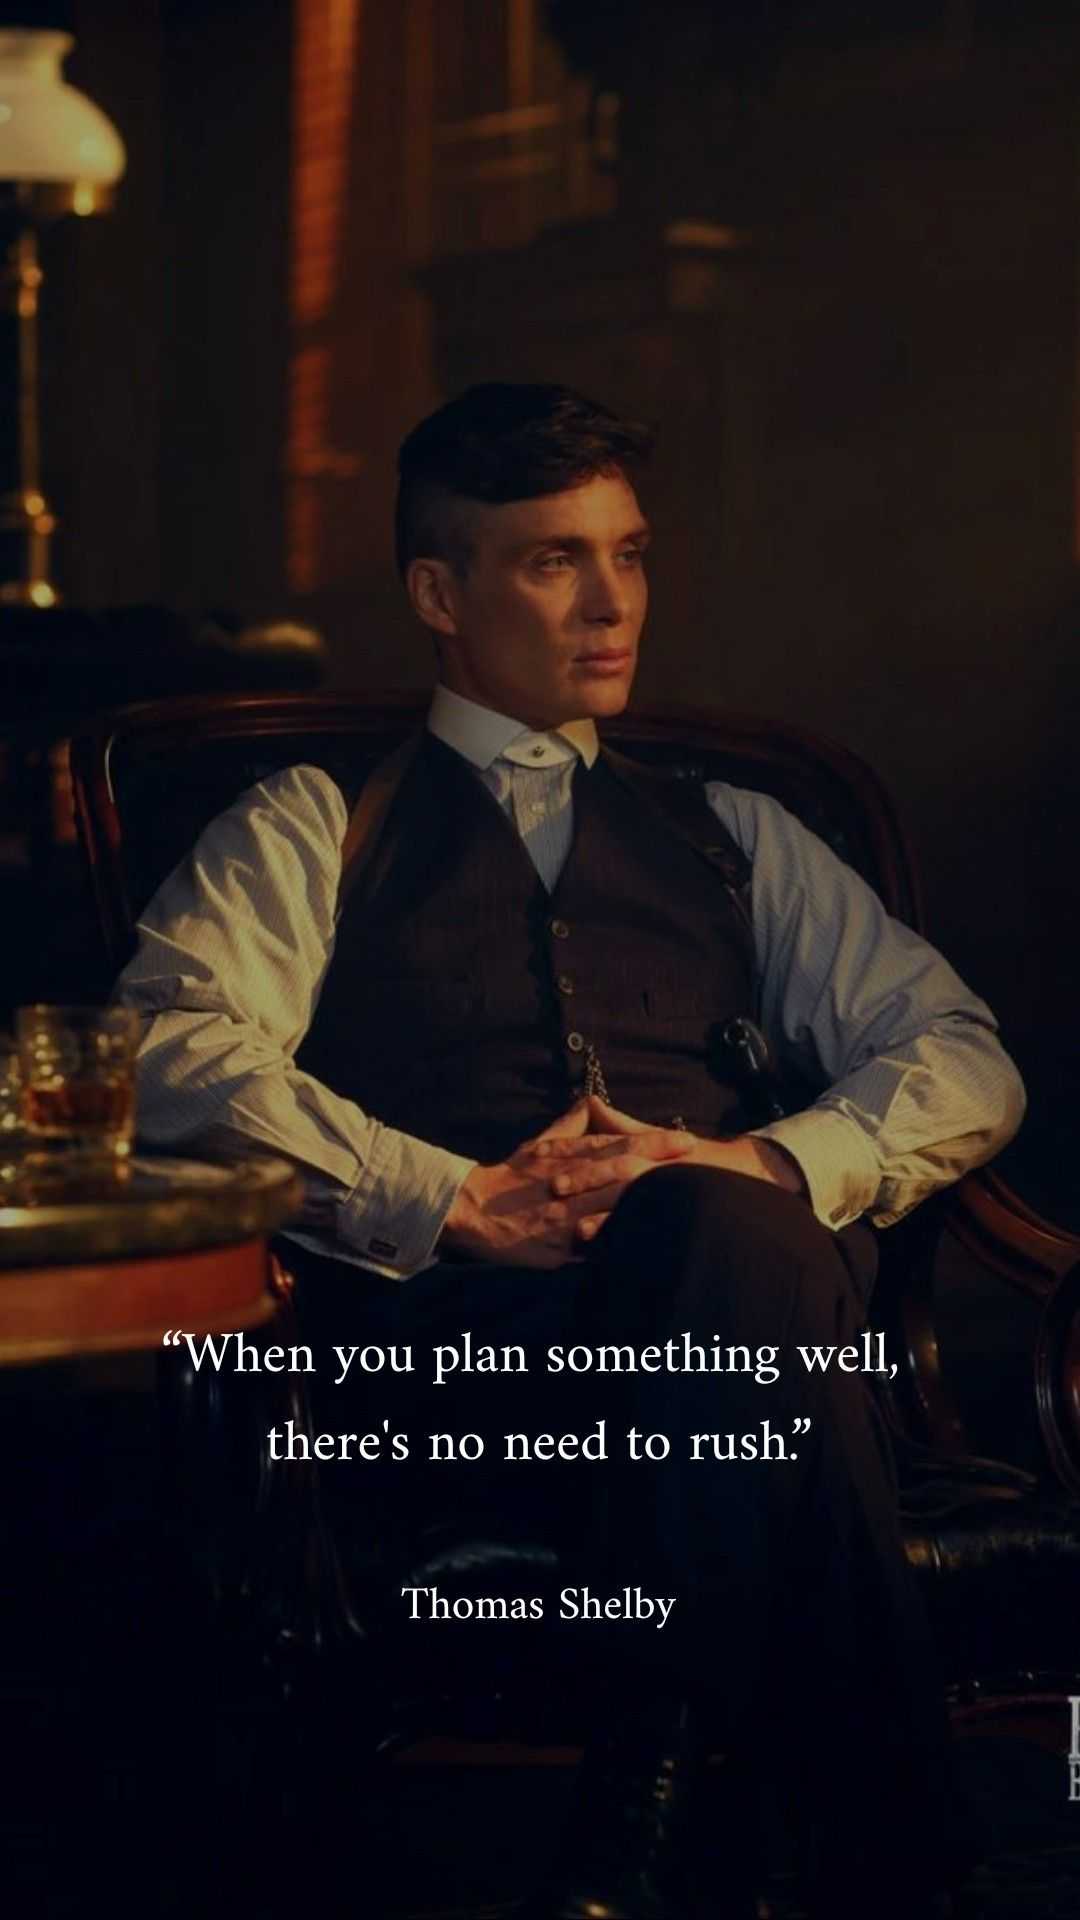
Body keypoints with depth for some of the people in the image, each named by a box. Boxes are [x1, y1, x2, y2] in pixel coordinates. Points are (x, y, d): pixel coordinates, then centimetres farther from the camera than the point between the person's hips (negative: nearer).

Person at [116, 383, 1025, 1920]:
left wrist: (774, 1163, -4)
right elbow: (184, 1053, 0)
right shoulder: (316, 828, 20)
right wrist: (458, 1202, -14)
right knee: (739, 1249, -37)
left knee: (733, 1225, -36)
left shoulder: (733, 841, 30)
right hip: (463, 1331, -3)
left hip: (738, 1277, 3)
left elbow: (962, 1060, 19)